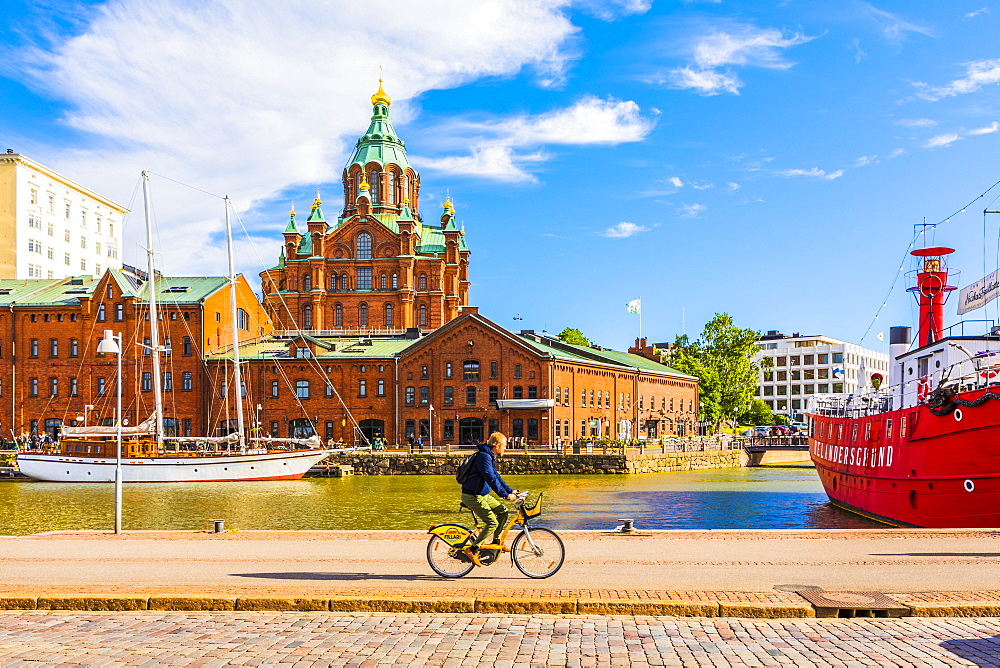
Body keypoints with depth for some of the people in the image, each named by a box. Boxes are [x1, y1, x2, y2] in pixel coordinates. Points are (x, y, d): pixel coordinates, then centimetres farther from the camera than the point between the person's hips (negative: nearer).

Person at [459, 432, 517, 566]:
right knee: (492, 523, -15)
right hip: (472, 497, -10)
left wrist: (510, 491, 14)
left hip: (482, 495, 10)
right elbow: (491, 479, -26)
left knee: (503, 511, 7)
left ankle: (496, 542, 18)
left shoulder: (490, 457, 13)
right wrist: (505, 495, -25)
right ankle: (472, 549, -10)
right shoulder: (483, 456, -20)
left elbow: (497, 476, 21)